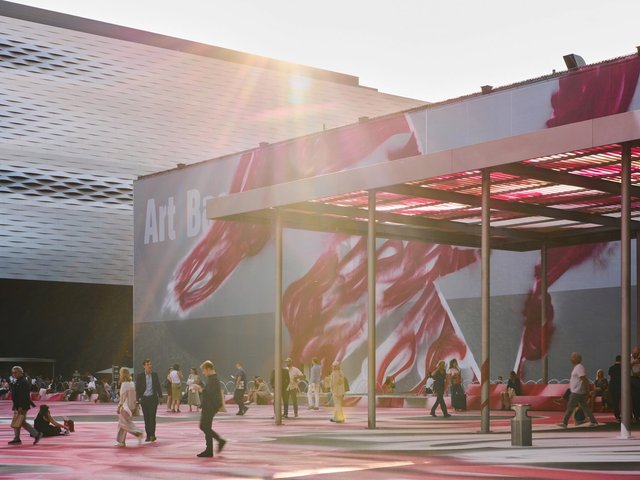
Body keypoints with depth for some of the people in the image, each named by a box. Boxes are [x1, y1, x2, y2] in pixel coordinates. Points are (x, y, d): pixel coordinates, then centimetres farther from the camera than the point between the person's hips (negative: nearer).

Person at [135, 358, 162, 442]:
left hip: (153, 398, 0)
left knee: (152, 417, -7)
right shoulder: (140, 376, 0)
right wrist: (138, 398, -7)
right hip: (144, 399, 0)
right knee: (146, 418, 4)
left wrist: (160, 396, 7)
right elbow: (137, 388, 0)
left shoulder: (155, 375, 5)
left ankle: (152, 434, -5)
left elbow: (158, 386, 11)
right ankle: (148, 435, 10)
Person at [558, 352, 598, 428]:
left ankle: (564, 423, -1)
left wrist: (585, 391, -21)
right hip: (576, 391, 10)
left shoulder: (579, 368, -16)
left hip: (577, 392, -10)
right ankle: (594, 421, 11)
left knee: (570, 407, -5)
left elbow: (584, 380, -21)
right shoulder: (577, 367, 16)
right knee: (584, 407, 10)